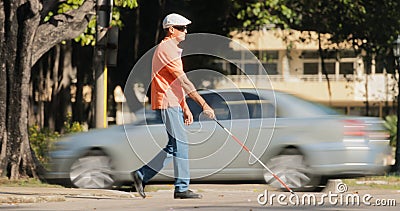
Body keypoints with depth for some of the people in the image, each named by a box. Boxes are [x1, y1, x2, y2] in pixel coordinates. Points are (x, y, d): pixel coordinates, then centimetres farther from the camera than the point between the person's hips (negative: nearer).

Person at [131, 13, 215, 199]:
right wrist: (204, 105, -19)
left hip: (173, 104, 10)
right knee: (180, 145, -9)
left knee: (173, 147, 9)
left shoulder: (172, 49, 21)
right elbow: (184, 82, -17)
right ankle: (181, 188, -7)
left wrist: (185, 108, 18)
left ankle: (142, 175, 14)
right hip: (167, 103, -10)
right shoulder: (166, 49, -12)